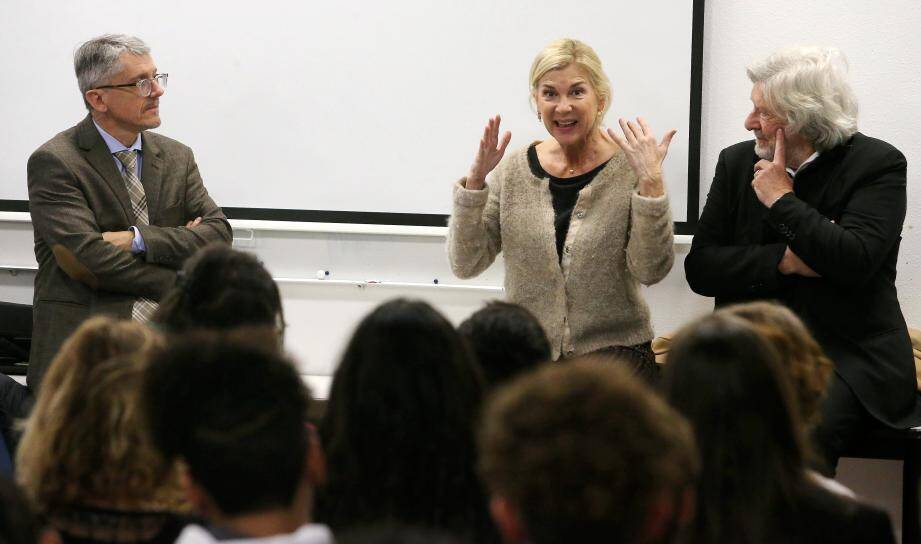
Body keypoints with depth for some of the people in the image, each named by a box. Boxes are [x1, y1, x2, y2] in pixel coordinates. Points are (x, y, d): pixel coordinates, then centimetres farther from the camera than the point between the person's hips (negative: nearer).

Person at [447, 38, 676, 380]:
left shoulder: (629, 169, -2)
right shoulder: (513, 170, 6)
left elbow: (651, 271, -12)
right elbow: (465, 264, 1)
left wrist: (651, 182, -20)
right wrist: (475, 179, -10)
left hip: (614, 351, -2)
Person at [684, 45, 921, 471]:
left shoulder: (877, 164, -2)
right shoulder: (737, 163, 10)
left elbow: (854, 261, -17)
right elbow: (700, 268, 4)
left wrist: (782, 199, -9)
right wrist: (784, 260, -9)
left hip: (845, 353, -3)